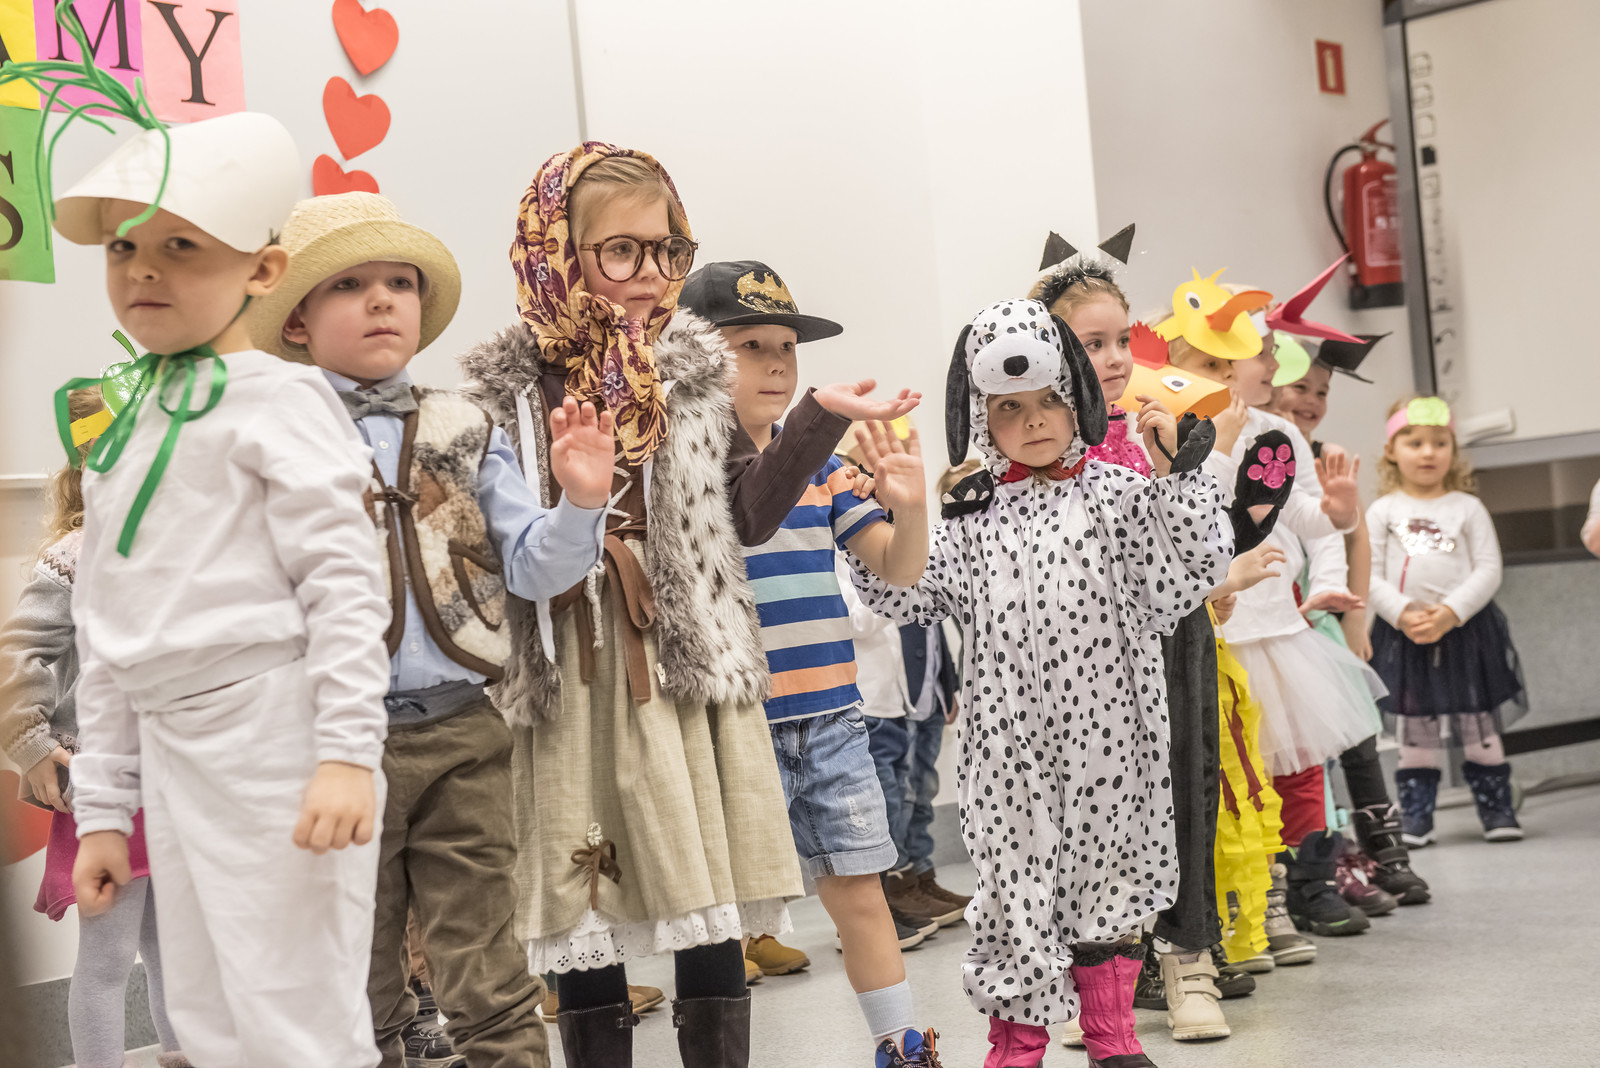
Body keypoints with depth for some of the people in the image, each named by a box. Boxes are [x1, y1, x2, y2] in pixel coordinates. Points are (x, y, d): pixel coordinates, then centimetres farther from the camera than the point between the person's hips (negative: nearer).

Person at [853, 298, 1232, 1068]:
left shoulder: (1117, 493, 2)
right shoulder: (971, 514, 6)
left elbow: (1201, 563, -5)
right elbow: (905, 594, 4)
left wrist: (1185, 475, -17)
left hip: (1101, 730, 0)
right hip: (1010, 739, 0)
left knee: (1105, 874, 10)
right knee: (1016, 875, 5)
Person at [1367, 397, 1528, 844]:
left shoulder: (1468, 508, 4)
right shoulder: (1382, 511, 4)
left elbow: (1489, 570, -3)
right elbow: (1369, 575, -1)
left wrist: (1449, 613, -15)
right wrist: (1404, 614, -16)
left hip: (1466, 629, 0)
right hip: (1403, 634, 0)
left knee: (1479, 725, 5)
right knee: (1414, 730, 5)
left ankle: (1496, 808, 16)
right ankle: (1415, 816, 11)